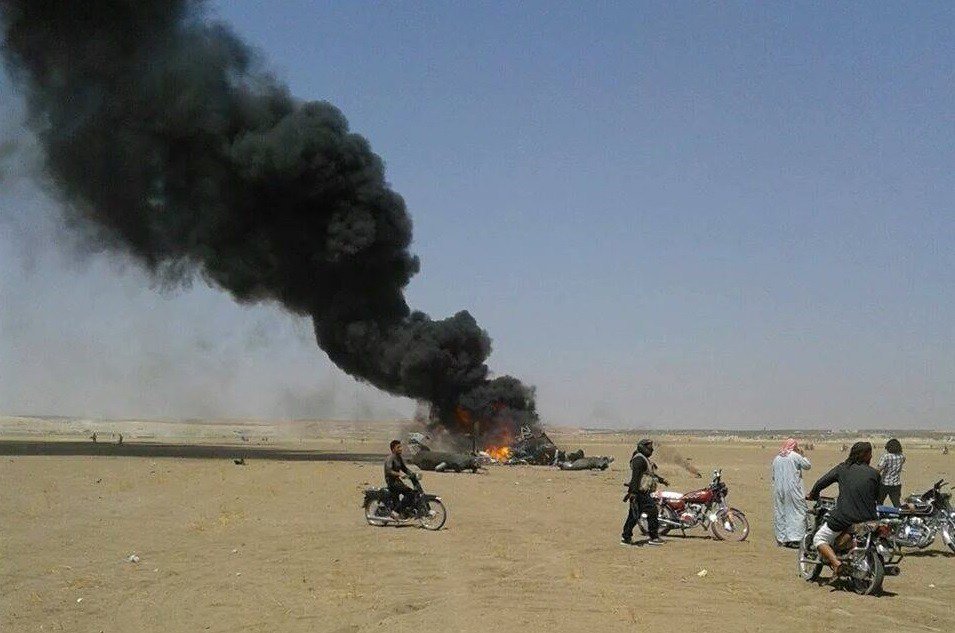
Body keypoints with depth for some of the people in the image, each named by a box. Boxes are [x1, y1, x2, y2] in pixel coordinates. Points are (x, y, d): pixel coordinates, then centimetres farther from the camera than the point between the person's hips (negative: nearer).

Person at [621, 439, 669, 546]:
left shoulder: (644, 459, 20)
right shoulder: (639, 459, -15)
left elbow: (651, 473, 34)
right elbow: (635, 475, -24)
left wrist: (662, 480, 36)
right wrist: (633, 491, -31)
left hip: (642, 492, 11)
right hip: (640, 492, -11)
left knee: (633, 515, 10)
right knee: (652, 511, -5)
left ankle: (626, 537, 11)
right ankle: (654, 537, 1)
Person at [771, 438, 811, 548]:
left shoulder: (776, 458, 11)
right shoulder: (796, 456, -6)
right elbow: (808, 466, 2)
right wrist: (802, 455, 14)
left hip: (778, 490, 5)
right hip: (793, 489, -5)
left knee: (780, 513, 10)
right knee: (797, 513, -2)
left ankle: (781, 538, 12)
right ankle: (794, 538, -10)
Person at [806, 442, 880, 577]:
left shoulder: (842, 469, 5)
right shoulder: (873, 473, 6)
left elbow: (821, 483, 6)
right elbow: (878, 498, 13)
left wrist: (812, 495, 25)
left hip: (843, 517, -2)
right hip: (868, 519, 2)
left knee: (819, 539, 12)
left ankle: (836, 563, -12)